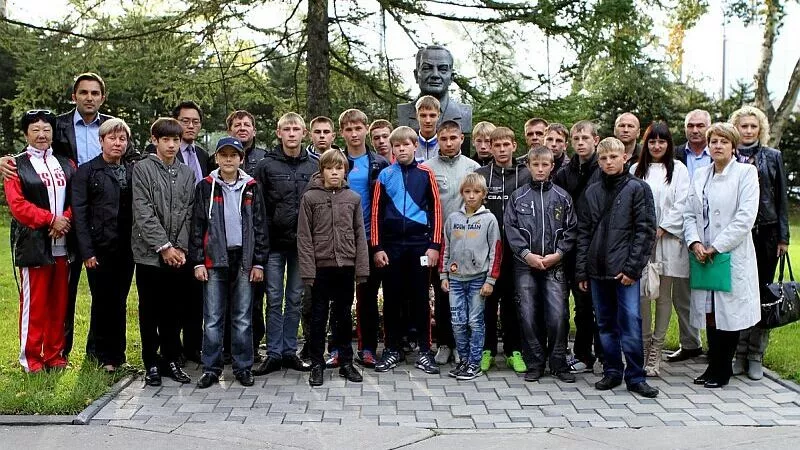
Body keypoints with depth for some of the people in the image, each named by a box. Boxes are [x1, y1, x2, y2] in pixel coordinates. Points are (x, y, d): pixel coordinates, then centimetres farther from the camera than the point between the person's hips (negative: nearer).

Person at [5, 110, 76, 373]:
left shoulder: (66, 164, 14)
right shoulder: (17, 166, 3)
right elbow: (17, 205, -8)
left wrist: (66, 220, -10)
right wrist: (51, 219, -15)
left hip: (62, 244, 4)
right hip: (33, 244, -4)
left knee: (59, 302, 8)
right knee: (34, 304, 1)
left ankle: (55, 355, 19)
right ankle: (30, 358, 12)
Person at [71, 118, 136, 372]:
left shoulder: (133, 171, 9)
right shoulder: (86, 171, 0)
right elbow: (79, 213, -5)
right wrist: (87, 251, -11)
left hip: (126, 248, 3)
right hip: (100, 248, -3)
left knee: (119, 302, 10)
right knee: (102, 301, 6)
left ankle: (117, 355, 21)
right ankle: (102, 355, 20)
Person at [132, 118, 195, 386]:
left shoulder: (187, 173, 10)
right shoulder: (142, 169, -2)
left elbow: (188, 214, 6)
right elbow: (144, 213, -9)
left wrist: (181, 247, -5)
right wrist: (164, 246, -13)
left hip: (178, 255, 3)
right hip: (150, 253, -3)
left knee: (174, 310, 9)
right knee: (150, 311, 6)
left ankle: (171, 360, 20)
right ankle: (152, 364, 16)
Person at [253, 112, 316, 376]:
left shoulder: (314, 166, 7)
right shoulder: (266, 165, 2)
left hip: (303, 243, 2)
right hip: (275, 242, -2)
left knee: (295, 299, 9)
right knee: (274, 300, 2)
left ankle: (290, 351, 18)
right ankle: (274, 354, 10)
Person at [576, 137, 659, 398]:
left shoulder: (638, 188, 0)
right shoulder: (592, 193, 12)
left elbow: (646, 230, -5)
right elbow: (583, 233, 12)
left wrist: (632, 267, -12)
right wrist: (581, 271, 6)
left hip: (625, 270, -4)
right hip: (597, 270, 4)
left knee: (630, 323, -4)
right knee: (606, 324, 11)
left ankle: (635, 377, 7)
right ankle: (612, 372, 22)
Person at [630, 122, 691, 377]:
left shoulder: (678, 169, 6)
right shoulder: (636, 170, 11)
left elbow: (681, 205, -2)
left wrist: (661, 229, -9)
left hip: (667, 240, -1)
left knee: (664, 296, 2)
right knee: (642, 295, 0)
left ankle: (656, 351, 9)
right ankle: (643, 346, 11)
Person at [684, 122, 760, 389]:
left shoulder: (746, 172, -2)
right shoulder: (700, 175, 12)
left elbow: (746, 217, -11)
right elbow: (690, 214, 10)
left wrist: (717, 247, -14)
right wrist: (695, 242, -8)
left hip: (732, 255, -4)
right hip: (703, 255, 5)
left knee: (729, 314, 0)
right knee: (709, 313, 9)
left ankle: (721, 371, 12)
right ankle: (713, 367, 19)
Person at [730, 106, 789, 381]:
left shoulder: (773, 157, 7)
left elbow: (782, 199, 7)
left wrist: (783, 237, 2)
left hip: (765, 234, 1)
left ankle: (755, 356, 13)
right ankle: (739, 354, 14)